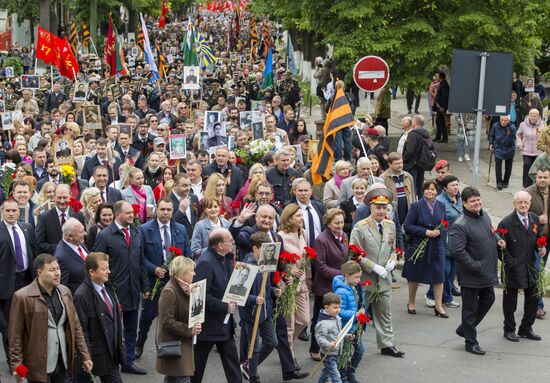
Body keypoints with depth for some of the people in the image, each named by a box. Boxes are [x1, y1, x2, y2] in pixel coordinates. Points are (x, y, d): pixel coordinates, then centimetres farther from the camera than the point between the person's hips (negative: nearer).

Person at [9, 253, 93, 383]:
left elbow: (76, 327, 12)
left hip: (62, 362, 5)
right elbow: (15, 335, -9)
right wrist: (16, 366, -11)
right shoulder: (22, 297, -10)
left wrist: (85, 357, 10)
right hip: (39, 366, -5)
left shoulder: (64, 292, 8)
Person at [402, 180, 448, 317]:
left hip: (437, 247, 3)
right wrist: (425, 232, -18)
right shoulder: (416, 206, -7)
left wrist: (439, 231, -11)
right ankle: (411, 303, 27)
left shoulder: (441, 206, 5)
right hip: (418, 246, -3)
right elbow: (407, 226, -10)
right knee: (414, 276, 10)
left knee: (439, 276, 0)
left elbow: (446, 225, 11)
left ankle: (439, 306, 8)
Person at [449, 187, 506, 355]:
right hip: (471, 276, -9)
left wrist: (498, 239, 5)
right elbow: (456, 251, -27)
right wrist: (475, 267, -24)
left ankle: (464, 329, 37)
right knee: (470, 308, 5)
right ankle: (471, 342, 19)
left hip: (488, 272, 9)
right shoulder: (460, 225, -22)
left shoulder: (484, 216, 6)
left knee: (488, 299, 21)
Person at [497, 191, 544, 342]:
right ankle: (509, 330, 23)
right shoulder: (506, 223, -14)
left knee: (533, 299, 11)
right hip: (512, 268, -5)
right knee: (510, 301, 7)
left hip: (530, 267, 5)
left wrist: (541, 248, -4)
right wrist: (510, 263, -16)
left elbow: (538, 237, 17)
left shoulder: (534, 219, 3)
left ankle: (526, 329, 27)